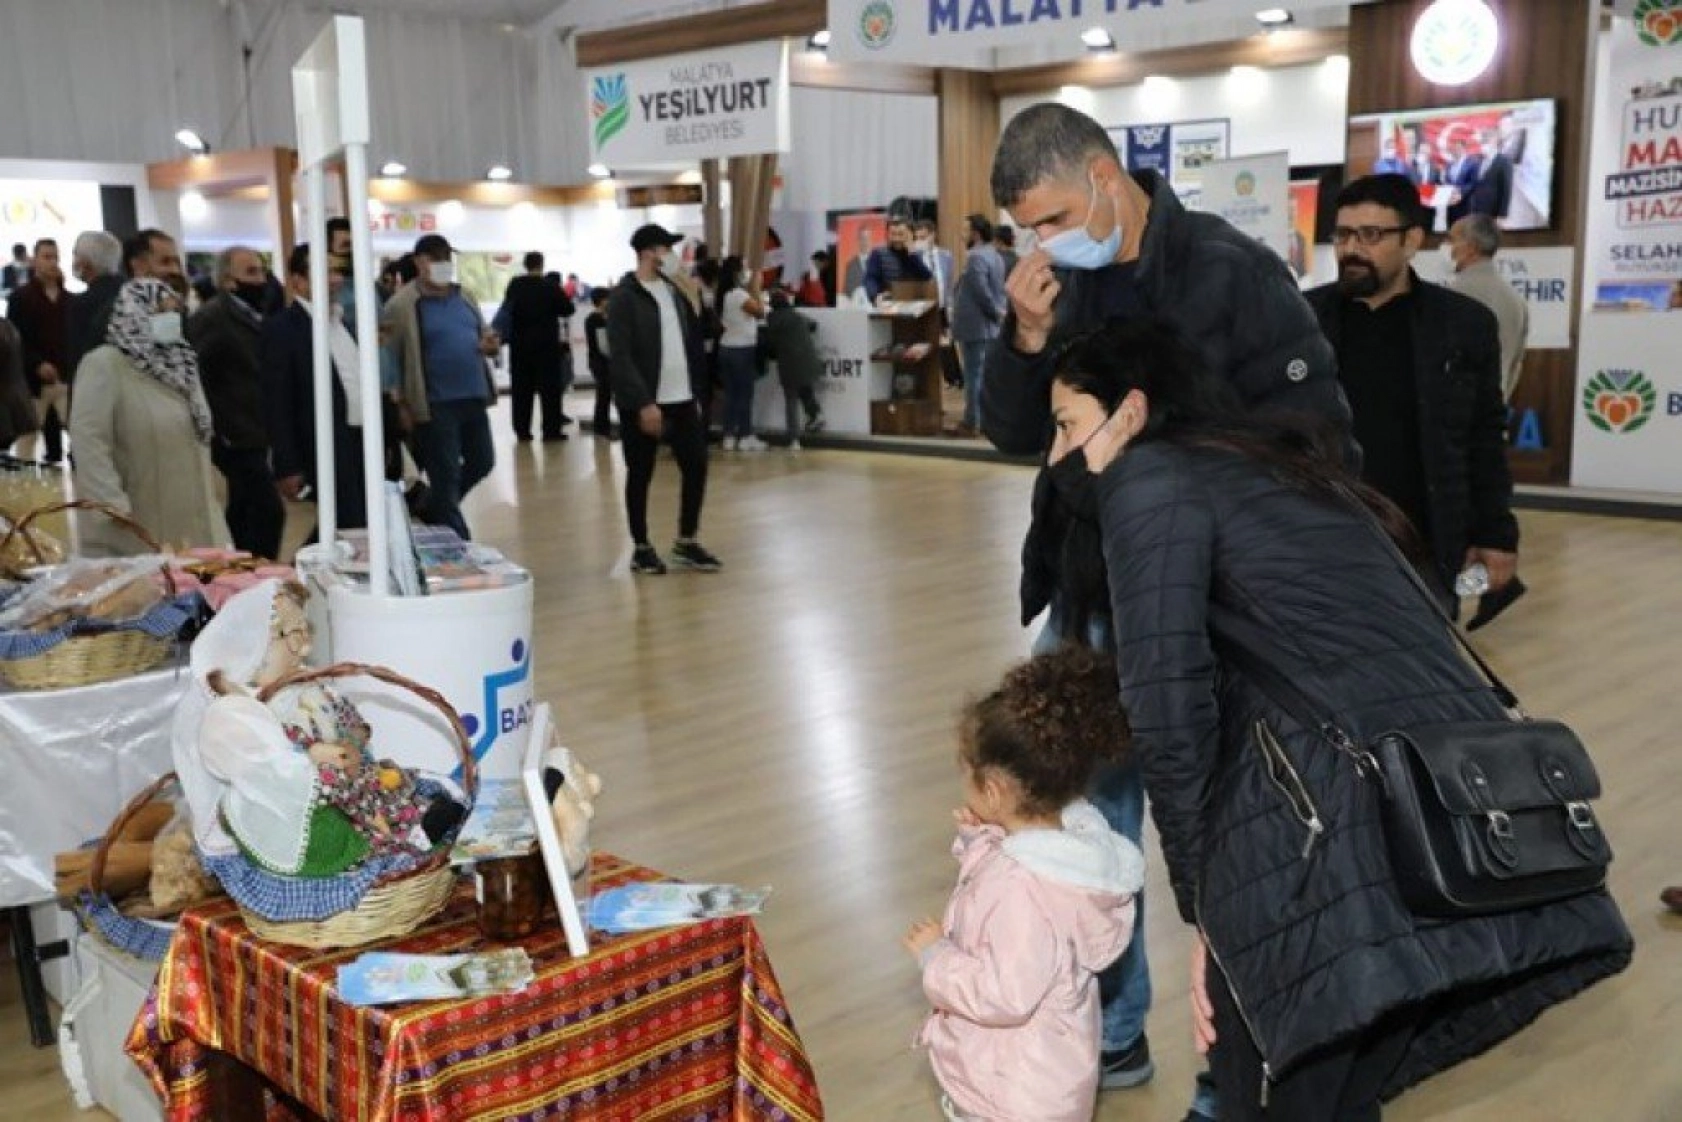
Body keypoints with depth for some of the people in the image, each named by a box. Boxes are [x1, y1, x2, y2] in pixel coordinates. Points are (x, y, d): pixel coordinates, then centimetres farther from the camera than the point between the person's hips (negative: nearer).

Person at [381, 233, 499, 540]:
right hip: (436, 404, -7)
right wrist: (402, 404, -17)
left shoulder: (464, 298, 11)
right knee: (446, 476, 2)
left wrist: (490, 344, -2)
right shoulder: (402, 305, -10)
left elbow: (483, 334, 23)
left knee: (482, 462, 18)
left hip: (474, 397, 7)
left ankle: (433, 511, 39)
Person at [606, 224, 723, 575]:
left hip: (681, 401, 7)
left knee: (696, 466, 4)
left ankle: (686, 543, 17)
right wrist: (644, 403, -21)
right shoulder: (624, 297, -10)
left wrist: (695, 393, 10)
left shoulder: (674, 292, 13)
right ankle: (641, 548, 16)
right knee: (640, 475, 3)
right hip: (643, 404, -6)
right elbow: (620, 357, -16)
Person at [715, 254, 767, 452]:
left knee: (731, 393, 9)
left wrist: (750, 290, 12)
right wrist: (755, 290, -7)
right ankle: (746, 437, 3)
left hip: (726, 348, 8)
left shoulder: (724, 295, 9)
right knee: (745, 394, -1)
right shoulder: (739, 294, -17)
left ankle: (729, 437, 9)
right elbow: (760, 312, -16)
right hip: (742, 350, -8)